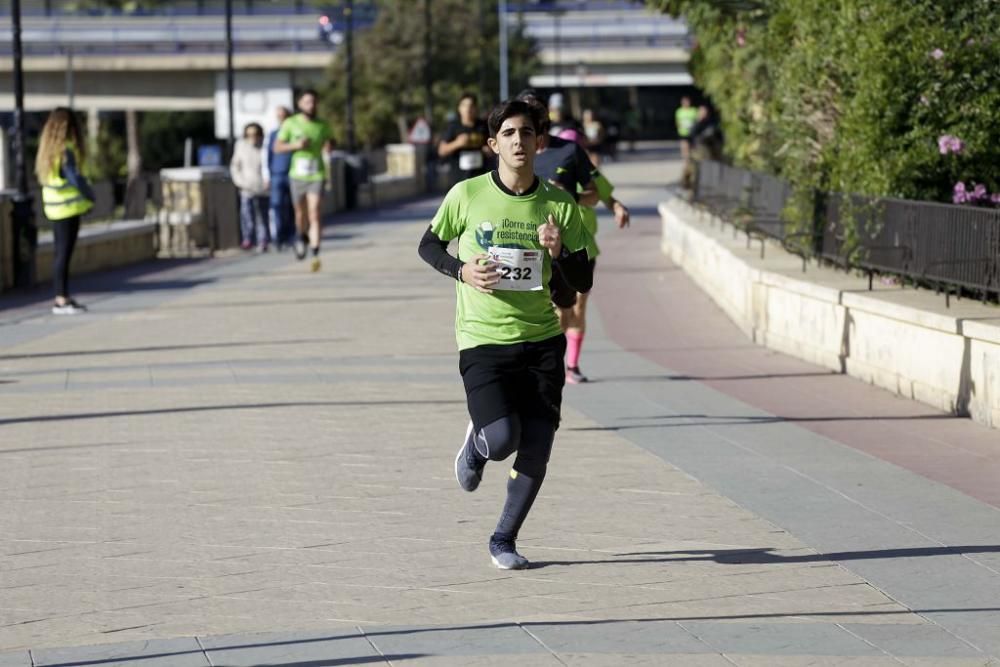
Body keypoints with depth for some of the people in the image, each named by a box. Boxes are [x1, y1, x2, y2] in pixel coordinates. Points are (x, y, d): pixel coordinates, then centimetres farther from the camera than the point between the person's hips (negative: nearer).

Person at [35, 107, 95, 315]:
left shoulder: (47, 148, 10)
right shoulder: (66, 150, -17)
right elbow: (75, 178, -21)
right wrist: (90, 196, -4)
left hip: (55, 207, 9)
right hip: (68, 207, -9)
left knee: (60, 253, 13)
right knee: (63, 253, -6)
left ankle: (63, 297, 18)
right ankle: (61, 300, -5)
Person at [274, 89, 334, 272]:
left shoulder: (322, 125, 3)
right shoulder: (290, 123, -1)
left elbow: (329, 145, 18)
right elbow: (277, 147, 1)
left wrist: (329, 146, -6)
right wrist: (296, 145, -15)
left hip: (317, 176, -1)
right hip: (297, 175, 1)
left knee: (314, 215, -14)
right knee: (300, 214, 15)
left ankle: (315, 256, -19)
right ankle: (302, 237, 47)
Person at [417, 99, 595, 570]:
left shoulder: (559, 205, 0)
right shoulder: (467, 196, -5)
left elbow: (583, 282, 5)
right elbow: (429, 245, 9)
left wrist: (560, 252, -16)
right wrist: (462, 270, -10)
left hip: (542, 341, 3)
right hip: (482, 340, -2)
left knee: (536, 449, -1)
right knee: (502, 439, -18)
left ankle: (504, 540, 20)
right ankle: (475, 447, 21)